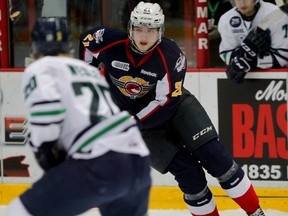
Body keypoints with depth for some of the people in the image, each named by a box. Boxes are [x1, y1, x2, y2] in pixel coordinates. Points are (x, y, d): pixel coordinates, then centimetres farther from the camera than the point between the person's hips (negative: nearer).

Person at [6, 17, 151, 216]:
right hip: (138, 161, 7)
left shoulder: (39, 69, 9)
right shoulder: (91, 70, 31)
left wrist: (45, 153, 2)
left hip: (100, 164, -7)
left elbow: (46, 104, -11)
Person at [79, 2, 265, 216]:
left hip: (176, 106, 0)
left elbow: (165, 104, -25)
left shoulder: (171, 56, -24)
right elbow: (86, 41, 3)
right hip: (135, 116, 0)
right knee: (187, 171, -14)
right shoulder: (111, 42, -20)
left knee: (211, 153, -14)